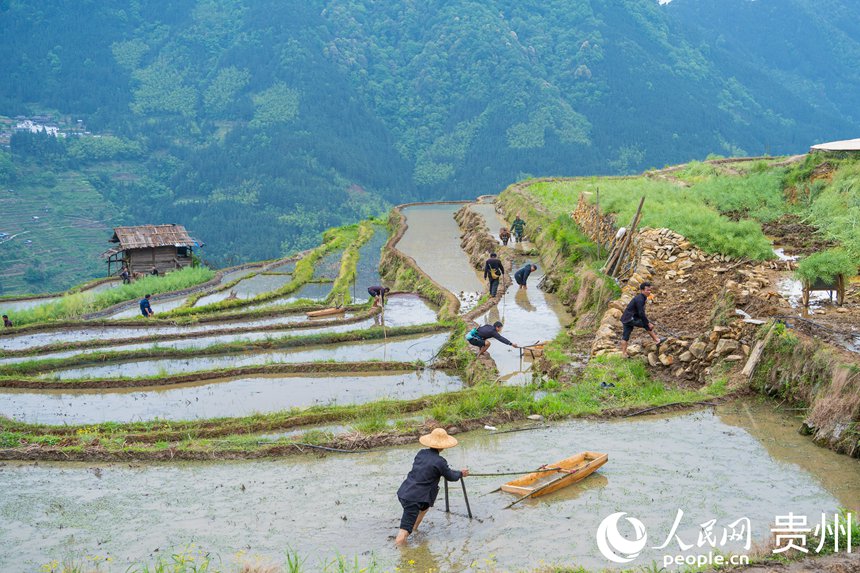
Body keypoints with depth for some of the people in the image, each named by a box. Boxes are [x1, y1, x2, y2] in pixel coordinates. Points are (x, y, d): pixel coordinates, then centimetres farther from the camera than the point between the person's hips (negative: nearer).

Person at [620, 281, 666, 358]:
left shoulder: (641, 298, 13)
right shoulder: (639, 299, -18)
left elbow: (641, 312, 22)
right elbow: (641, 313, -21)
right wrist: (648, 323, -15)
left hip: (625, 319, 10)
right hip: (630, 318, -10)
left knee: (625, 336, 10)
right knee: (647, 325, -8)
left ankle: (623, 353, 14)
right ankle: (657, 340, 0)